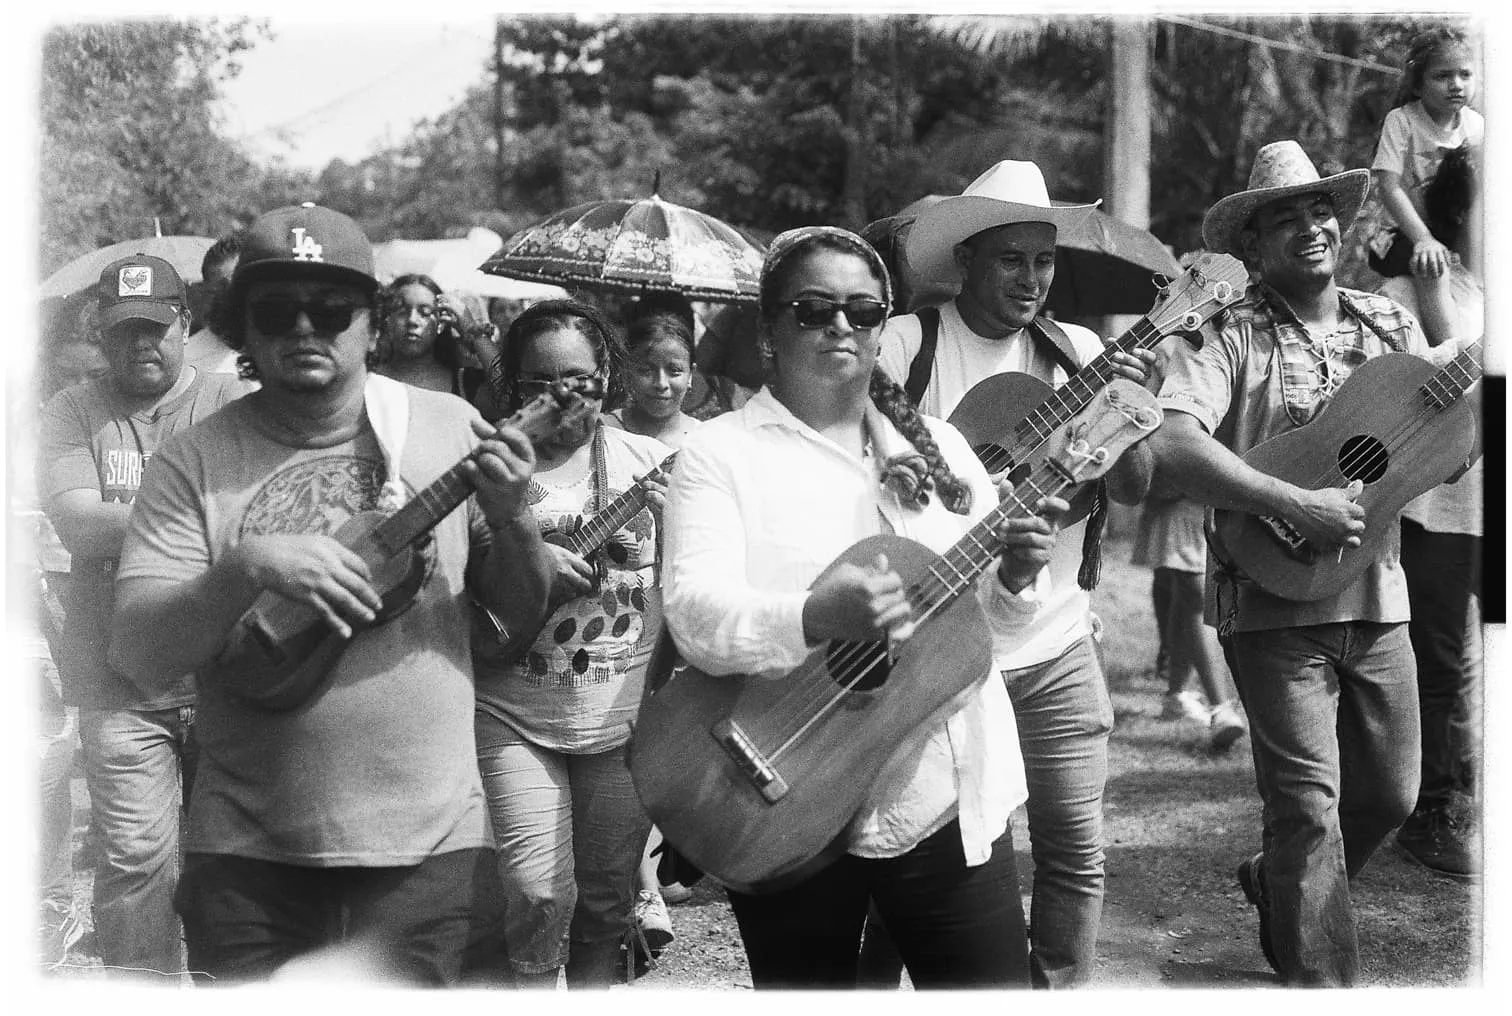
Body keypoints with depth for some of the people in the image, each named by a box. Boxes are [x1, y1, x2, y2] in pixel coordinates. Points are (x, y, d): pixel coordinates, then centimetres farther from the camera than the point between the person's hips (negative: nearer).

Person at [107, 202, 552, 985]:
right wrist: (246, 569, -24)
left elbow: (527, 615, 4)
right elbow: (134, 650, -9)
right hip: (245, 848, 0)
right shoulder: (195, 460, -3)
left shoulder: (449, 429, 0)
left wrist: (508, 519, -15)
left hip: (422, 838, 1)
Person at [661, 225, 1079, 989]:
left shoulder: (937, 445, 10)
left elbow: (988, 633, 11)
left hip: (950, 803, 3)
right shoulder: (719, 453, -3)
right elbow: (695, 617, -18)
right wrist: (816, 617, -36)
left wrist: (1012, 582, -11)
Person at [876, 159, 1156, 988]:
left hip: (1055, 651, 4)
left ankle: (1061, 990, 22)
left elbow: (1133, 488, 4)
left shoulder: (1077, 353, 8)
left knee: (1075, 850, 4)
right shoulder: (906, 344, -5)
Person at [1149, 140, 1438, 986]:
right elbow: (1171, 443, -24)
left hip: (1376, 595, 6)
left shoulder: (1390, 324, 10)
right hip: (1275, 595, -6)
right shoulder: (1230, 333, -9)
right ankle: (1322, 980, 9)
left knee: (1391, 793, 14)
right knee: (1309, 803, -6)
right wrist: (1298, 507, -27)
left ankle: (1278, 889, 40)